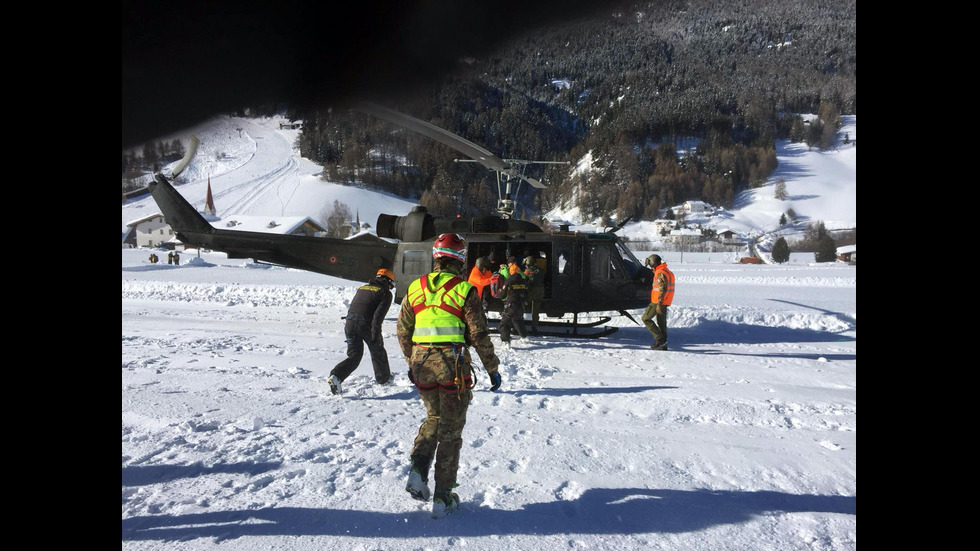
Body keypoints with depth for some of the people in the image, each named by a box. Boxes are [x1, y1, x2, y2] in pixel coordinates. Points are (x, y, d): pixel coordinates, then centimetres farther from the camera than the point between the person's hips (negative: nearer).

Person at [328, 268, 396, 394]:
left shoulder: (362, 287, 23)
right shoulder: (386, 293, 4)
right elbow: (379, 313, -10)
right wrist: (375, 333, -13)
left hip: (350, 323, 5)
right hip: (366, 325, -4)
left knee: (354, 356, 9)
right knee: (378, 352, 19)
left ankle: (336, 376, -13)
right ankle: (383, 378, 36)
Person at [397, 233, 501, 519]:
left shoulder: (416, 287, 6)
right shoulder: (464, 290, -7)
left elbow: (403, 331, 11)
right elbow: (479, 334, -7)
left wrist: (411, 362, 23)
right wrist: (492, 368, 2)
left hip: (422, 364, 4)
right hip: (453, 365, -4)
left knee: (434, 417, 25)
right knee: (451, 430, 8)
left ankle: (418, 467, 5)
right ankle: (443, 497, 13)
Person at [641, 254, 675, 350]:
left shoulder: (660, 273, -17)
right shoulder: (667, 271, 17)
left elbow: (662, 290, -24)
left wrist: (659, 304, -25)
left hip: (658, 302, -10)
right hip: (665, 302, 10)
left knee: (646, 318, -4)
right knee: (661, 322, 13)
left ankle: (659, 339, -9)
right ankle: (663, 345, 17)